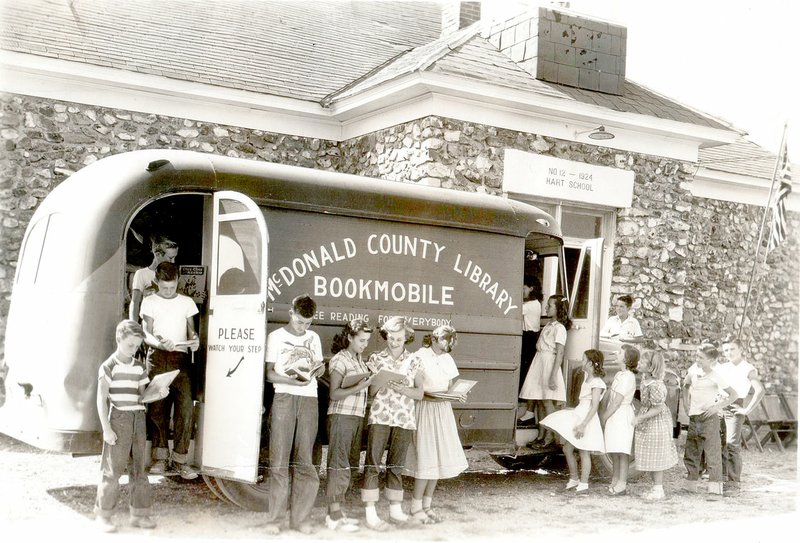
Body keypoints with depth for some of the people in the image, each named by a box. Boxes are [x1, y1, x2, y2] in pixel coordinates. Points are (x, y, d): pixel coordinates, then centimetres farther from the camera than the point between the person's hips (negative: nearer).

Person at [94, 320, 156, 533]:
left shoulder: (139, 367, 11)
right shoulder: (109, 367, -6)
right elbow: (102, 399, -9)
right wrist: (106, 428, -13)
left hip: (138, 419, 6)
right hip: (118, 420, -6)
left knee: (138, 468, 8)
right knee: (113, 469, -2)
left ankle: (139, 514, 15)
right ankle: (103, 515, 9)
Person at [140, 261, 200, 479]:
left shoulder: (187, 302, 14)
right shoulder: (149, 302, 10)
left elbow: (191, 330, 14)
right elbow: (146, 334, 4)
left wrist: (194, 339, -11)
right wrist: (159, 343, -18)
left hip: (181, 358, 0)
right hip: (158, 358, 0)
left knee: (185, 407, -10)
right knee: (157, 407, -4)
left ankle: (180, 459, -7)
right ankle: (160, 457, 4)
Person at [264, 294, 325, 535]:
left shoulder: (313, 337, 17)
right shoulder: (276, 336, 5)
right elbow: (269, 373, 2)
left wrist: (317, 369, -1)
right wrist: (291, 380, -16)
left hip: (309, 399, 3)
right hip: (284, 397, -3)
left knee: (305, 461, 2)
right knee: (280, 459, -6)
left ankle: (300, 518, 7)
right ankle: (275, 518, -1)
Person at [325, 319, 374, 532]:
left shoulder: (359, 360, 14)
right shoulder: (340, 360, -10)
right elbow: (334, 393, -15)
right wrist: (358, 387, -23)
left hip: (357, 417, 8)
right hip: (341, 417, -8)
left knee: (349, 465, 9)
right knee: (339, 466, -6)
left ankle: (336, 511, 16)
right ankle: (334, 517, -2)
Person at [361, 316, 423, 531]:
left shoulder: (413, 362, 6)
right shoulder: (376, 359, 4)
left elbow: (419, 393, 2)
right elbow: (371, 391, 4)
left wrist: (402, 389, -14)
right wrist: (381, 382, -16)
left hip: (403, 418, 1)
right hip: (380, 416, -1)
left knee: (396, 464, 9)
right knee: (373, 462, -7)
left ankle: (395, 509, 19)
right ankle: (370, 512, -6)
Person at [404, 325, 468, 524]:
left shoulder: (447, 359, 11)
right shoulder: (420, 357, -9)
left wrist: (457, 395, -3)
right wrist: (428, 396, -26)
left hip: (443, 411, 7)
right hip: (425, 409, -7)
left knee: (439, 458, 8)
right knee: (426, 459, -7)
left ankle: (427, 504, 18)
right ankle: (416, 507, 4)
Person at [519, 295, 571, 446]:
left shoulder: (559, 328, -14)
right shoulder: (549, 325, 12)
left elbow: (560, 352, -19)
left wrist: (553, 375, -22)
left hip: (549, 363, -8)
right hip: (540, 360, 8)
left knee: (547, 400, -4)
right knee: (541, 400, 10)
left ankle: (550, 434, 5)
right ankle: (541, 433, 17)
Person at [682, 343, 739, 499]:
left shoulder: (716, 375, -11)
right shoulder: (694, 369, 5)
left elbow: (734, 395, -10)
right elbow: (686, 384, 27)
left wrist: (718, 407, -15)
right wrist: (686, 397, 13)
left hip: (709, 417, -7)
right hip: (694, 416, 7)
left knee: (712, 452, -11)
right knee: (690, 453, 13)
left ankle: (715, 489, -13)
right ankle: (691, 485, 27)